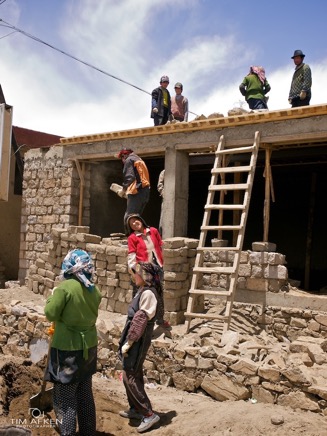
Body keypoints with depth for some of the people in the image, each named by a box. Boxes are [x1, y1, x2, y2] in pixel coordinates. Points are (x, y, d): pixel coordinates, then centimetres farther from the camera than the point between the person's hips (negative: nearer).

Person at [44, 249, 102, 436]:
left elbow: (51, 314, -13)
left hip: (68, 349, -7)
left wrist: (53, 296, 3)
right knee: (85, 394, 19)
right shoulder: (94, 290, 1)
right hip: (88, 347, 7)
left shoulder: (65, 287, -19)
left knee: (65, 398, 5)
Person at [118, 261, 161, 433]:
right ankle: (136, 409, 31)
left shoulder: (148, 293, -21)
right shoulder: (143, 291, 10)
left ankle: (149, 414, 2)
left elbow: (140, 320, -23)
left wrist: (128, 343, -18)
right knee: (134, 375, 18)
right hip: (136, 339, 10)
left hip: (138, 341, -10)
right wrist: (127, 340, 16)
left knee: (130, 377, -4)